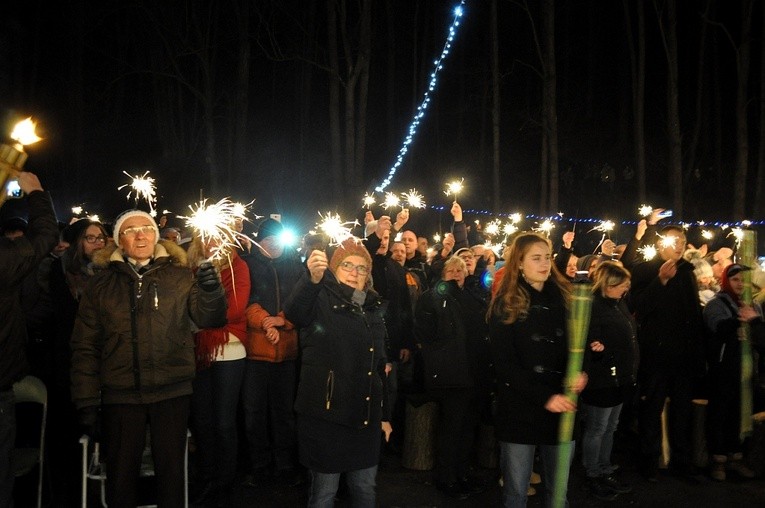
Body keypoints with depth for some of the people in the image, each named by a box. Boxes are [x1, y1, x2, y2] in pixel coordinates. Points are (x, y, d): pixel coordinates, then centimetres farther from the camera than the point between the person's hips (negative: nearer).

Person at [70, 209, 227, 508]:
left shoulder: (179, 277, 4)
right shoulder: (102, 284, 6)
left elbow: (206, 319, -5)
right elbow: (85, 346, 5)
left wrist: (211, 292, -26)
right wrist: (86, 402, -1)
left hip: (172, 392, 0)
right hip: (120, 394, 0)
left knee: (172, 471, 9)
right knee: (121, 474, 8)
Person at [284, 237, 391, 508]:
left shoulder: (373, 308, 12)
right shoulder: (322, 300, -5)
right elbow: (294, 311, -30)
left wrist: (385, 414, 17)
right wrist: (312, 278, -49)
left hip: (366, 416, 5)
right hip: (326, 414, -5)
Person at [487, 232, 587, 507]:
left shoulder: (563, 297, 8)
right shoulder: (506, 304, -4)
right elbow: (504, 364, -9)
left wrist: (580, 373, -11)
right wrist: (544, 397, -18)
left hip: (562, 409, 4)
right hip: (519, 410, -3)